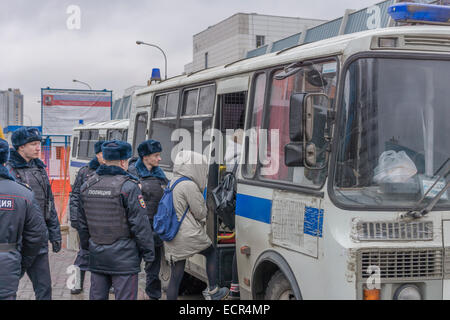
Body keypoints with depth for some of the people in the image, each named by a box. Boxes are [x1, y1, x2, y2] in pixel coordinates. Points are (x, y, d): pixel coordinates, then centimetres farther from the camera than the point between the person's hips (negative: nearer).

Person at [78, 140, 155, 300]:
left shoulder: (87, 185, 7)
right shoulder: (128, 186, -14)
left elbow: (82, 223, 15)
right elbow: (140, 224, -14)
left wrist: (86, 247, 26)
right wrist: (148, 253, -5)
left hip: (96, 256, 6)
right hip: (124, 257, -6)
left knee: (97, 296, 14)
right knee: (125, 297, 0)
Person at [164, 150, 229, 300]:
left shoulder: (172, 184, 16)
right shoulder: (189, 185, -14)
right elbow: (200, 213, -9)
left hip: (171, 240, 8)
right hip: (189, 235, -8)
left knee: (175, 277, 8)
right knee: (211, 253, 19)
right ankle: (213, 291, 23)